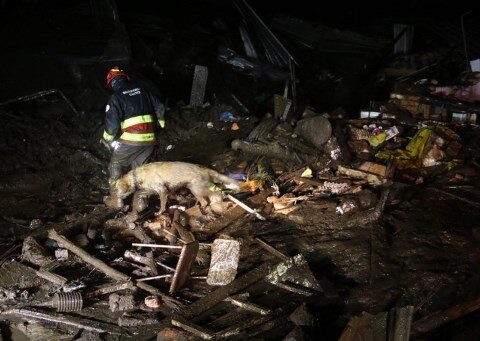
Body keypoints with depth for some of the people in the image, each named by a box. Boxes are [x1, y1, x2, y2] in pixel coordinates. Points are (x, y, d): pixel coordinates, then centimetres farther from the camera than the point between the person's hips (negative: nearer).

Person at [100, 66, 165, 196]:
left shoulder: (115, 98, -7)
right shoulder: (143, 91, 9)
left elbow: (112, 124, -14)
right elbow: (160, 107, 11)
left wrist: (107, 139, 4)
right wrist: (161, 124, 25)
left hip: (129, 141, -5)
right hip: (149, 140, 5)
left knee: (116, 168, 14)